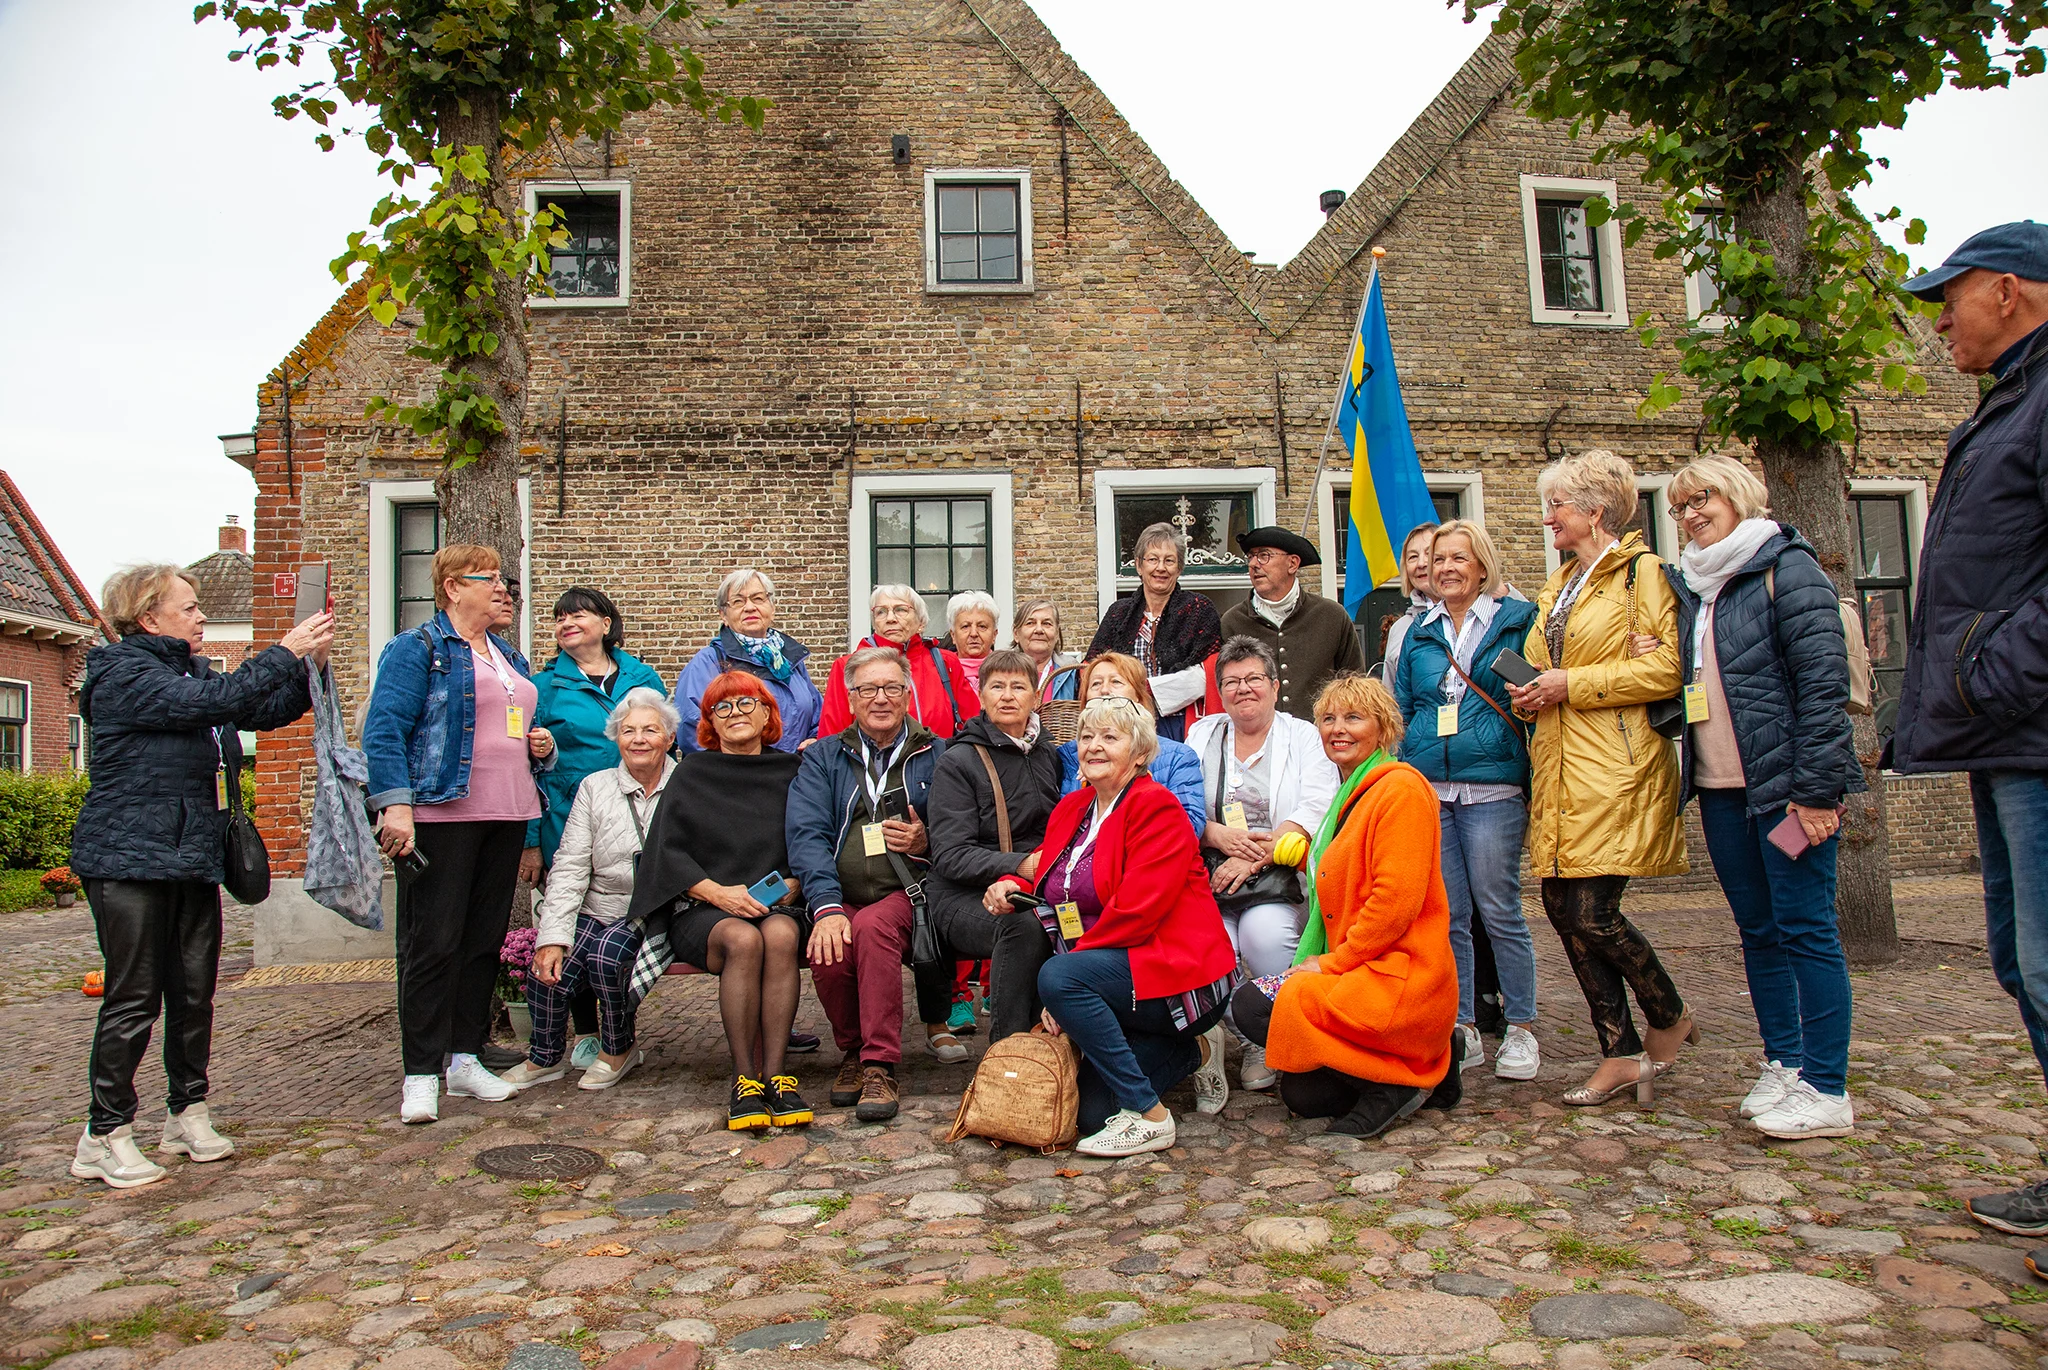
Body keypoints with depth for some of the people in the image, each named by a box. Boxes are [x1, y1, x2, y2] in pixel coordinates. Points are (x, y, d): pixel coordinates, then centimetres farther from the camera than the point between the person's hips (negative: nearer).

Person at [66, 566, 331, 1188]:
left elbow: (264, 711, 15)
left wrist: (311, 667, 0)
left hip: (193, 858, 8)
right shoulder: (123, 675, -11)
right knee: (135, 996, -3)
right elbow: (215, 701, -25)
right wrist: (286, 652, -19)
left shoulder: (190, 671, 15)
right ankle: (104, 1137, 8)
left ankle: (188, 1114, 22)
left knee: (194, 991, 10)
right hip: (130, 861, -8)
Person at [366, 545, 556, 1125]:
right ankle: (422, 1075, 3)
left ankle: (464, 1058, 21)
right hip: (440, 815, -7)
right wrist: (395, 804, -23)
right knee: (432, 943, -5)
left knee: (485, 940, 10)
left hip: (505, 816, 8)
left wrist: (542, 747, 8)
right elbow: (383, 730, -13)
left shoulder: (509, 657, 21)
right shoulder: (417, 648, -3)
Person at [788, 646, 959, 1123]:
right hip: (842, 900, 2)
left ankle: (879, 1065, -20)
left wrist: (926, 843, -14)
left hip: (910, 894, -1)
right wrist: (826, 907, -17)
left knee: (872, 927, -33)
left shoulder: (936, 756, 12)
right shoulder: (823, 758, 14)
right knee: (827, 951, -29)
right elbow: (807, 835, -1)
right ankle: (853, 1050, 1)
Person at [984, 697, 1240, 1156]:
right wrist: (1011, 887, -8)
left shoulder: (1157, 808, -11)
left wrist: (1062, 979, -20)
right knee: (1090, 1113, -5)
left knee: (1058, 976, -30)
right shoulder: (1071, 809, 13)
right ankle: (1185, 1055, 21)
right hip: (1117, 973, 8)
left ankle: (1148, 1117, -19)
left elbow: (1135, 911, -20)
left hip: (1175, 968, -8)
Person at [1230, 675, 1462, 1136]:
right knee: (1300, 1094, 3)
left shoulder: (1400, 788, -11)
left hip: (1399, 978, -9)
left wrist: (1331, 963, -16)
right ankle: (1429, 1068, 14)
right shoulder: (1349, 796, 20)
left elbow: (1396, 900, -20)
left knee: (1254, 1004, -19)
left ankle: (1391, 1083, -9)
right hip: (1361, 973, 9)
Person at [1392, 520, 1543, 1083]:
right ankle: (1463, 1030, 16)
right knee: (1446, 915, 6)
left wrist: (1536, 778, -7)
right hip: (1427, 789, 4)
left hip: (1491, 787, -4)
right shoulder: (1420, 632, 16)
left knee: (1499, 911, -1)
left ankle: (1521, 1030, 13)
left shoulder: (1517, 619, 4)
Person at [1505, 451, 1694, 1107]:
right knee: (1562, 906, 4)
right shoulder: (1557, 586, 21)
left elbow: (1666, 667, -14)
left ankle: (1671, 1018, 17)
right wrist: (1529, 692, 10)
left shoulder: (1640, 572, -4)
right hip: (1559, 769, 8)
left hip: (1614, 769, -8)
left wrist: (1572, 684, -14)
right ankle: (1621, 1054, 14)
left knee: (1592, 912, -11)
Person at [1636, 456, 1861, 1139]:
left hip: (1784, 784, -7)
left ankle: (1826, 1089, 4)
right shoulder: (1691, 587, 16)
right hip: (1719, 787, 7)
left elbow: (1823, 680, -13)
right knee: (1758, 929, 12)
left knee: (1804, 925, -3)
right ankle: (1782, 1064, 22)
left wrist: (1816, 787, -17)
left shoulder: (1788, 567, -7)